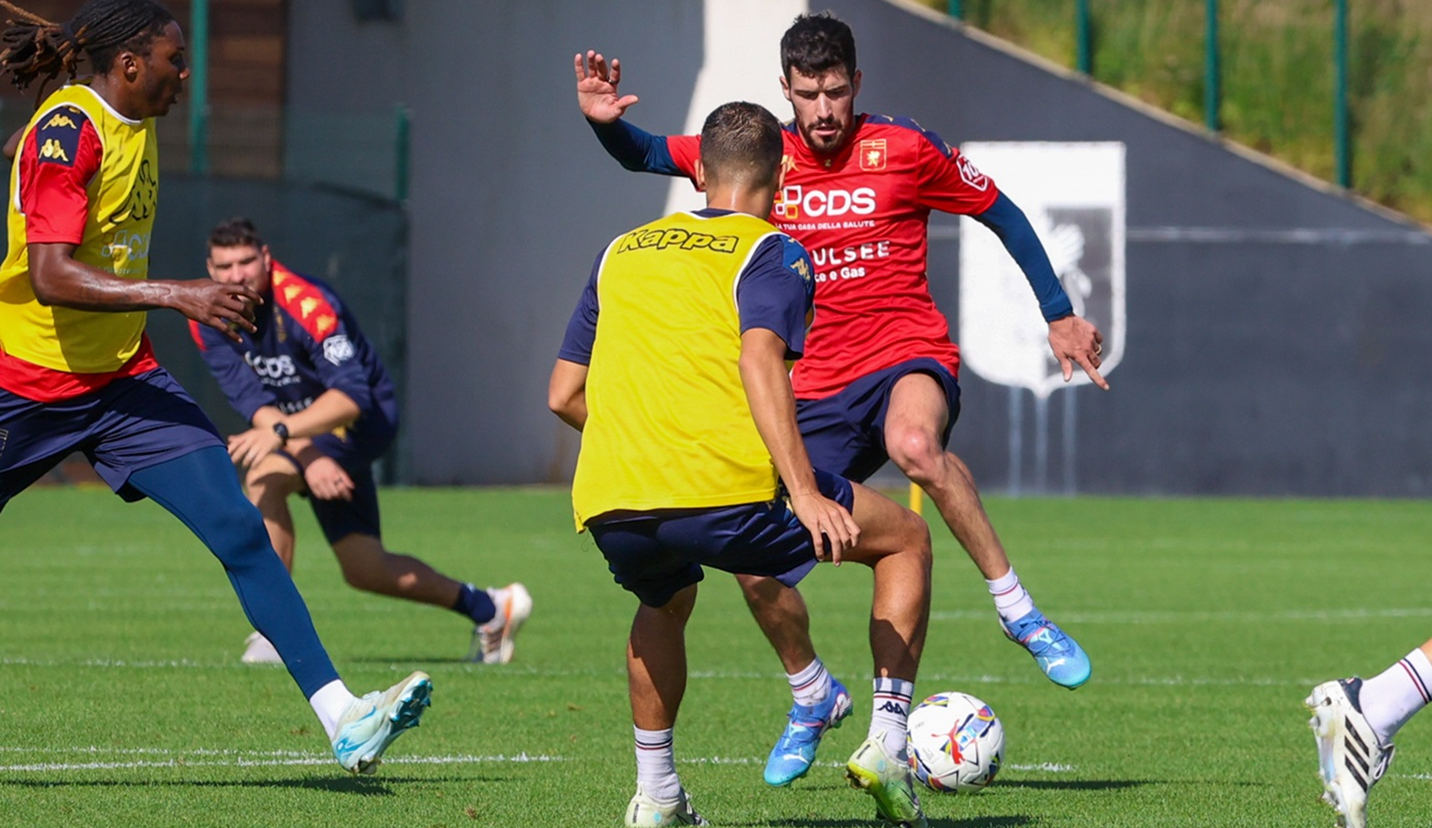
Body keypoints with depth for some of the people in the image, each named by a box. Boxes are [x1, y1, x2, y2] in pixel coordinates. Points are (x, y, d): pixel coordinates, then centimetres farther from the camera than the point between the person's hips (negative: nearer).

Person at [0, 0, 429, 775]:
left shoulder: (135, 127, 8)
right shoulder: (66, 132, -19)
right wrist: (176, 294, -33)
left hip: (122, 377, 7)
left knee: (240, 531, -8)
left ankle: (342, 718, -15)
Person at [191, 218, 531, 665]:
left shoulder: (305, 304, -29)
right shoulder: (207, 318, -12)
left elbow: (351, 396, -37)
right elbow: (251, 400, -18)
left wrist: (279, 432, -51)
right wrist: (309, 458, -32)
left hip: (363, 418, -7)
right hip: (303, 430, 7)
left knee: (264, 476, -31)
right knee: (366, 570, 10)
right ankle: (489, 608, 30)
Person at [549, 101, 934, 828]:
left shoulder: (623, 252, 25)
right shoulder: (773, 252, 9)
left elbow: (564, 394, 24)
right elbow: (759, 360, -11)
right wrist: (804, 494, -17)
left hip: (608, 509, 5)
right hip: (726, 488, -5)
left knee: (664, 601, 39)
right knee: (906, 539, 16)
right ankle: (887, 744, 6)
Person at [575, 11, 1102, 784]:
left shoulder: (906, 148, -4)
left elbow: (1003, 216, 7)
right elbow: (648, 156, 8)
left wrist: (1059, 315, 5)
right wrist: (607, 124, -14)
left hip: (908, 357, -4)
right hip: (815, 387, 4)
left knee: (915, 444, -41)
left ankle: (1017, 608, -26)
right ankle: (811, 697, 25)